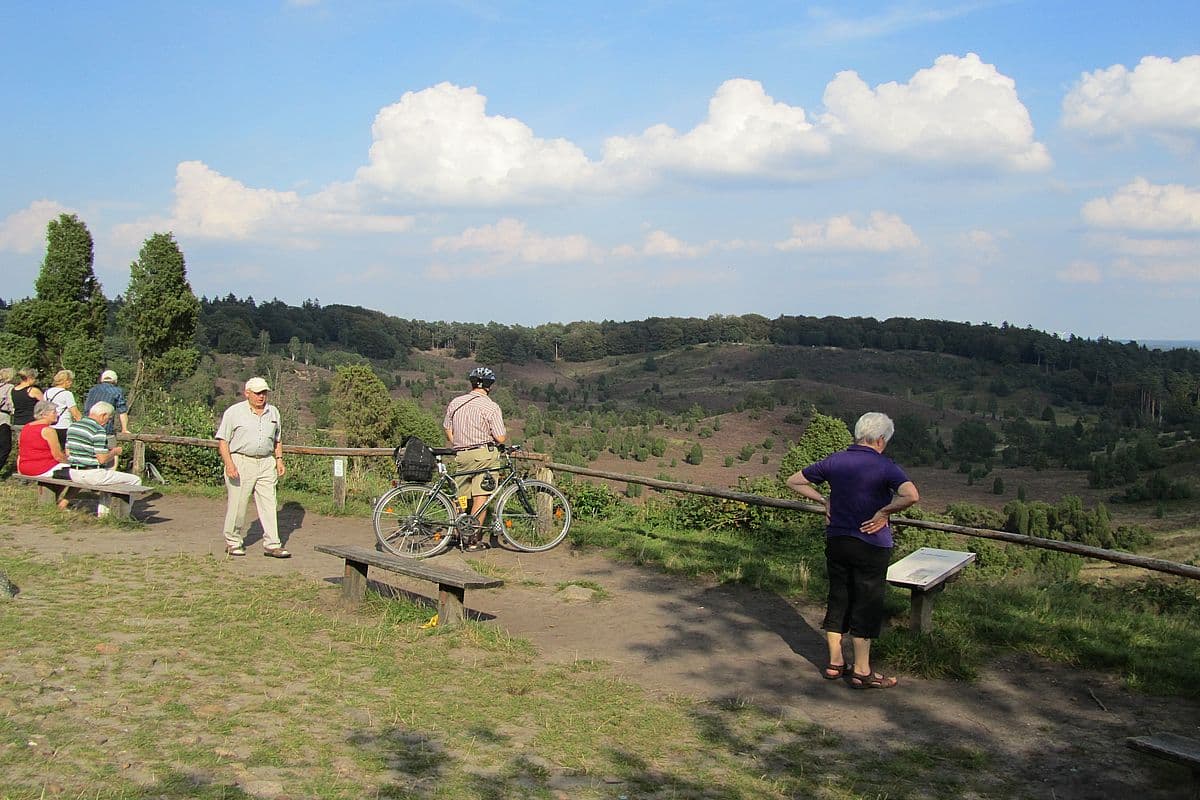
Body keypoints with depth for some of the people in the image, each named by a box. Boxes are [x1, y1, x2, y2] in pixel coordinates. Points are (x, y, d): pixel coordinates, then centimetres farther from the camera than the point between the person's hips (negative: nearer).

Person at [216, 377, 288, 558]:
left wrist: (279, 460, 12)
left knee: (268, 504, 0)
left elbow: (277, 440, 24)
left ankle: (272, 545, 0)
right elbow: (222, 440, -4)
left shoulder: (273, 412, 14)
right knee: (237, 504, 0)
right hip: (241, 463, -4)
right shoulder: (234, 412, -1)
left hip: (266, 463, 4)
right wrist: (229, 464, -14)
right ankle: (233, 542, 15)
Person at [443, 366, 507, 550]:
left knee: (461, 498, 14)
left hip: (461, 456, 5)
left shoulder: (455, 403, 9)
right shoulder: (491, 407, -8)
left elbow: (448, 432, 14)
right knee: (481, 498, -2)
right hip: (484, 454, -5)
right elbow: (500, 438, -10)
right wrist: (505, 434, 12)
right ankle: (473, 540, -3)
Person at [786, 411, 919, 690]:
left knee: (838, 599, 15)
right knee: (866, 604, 4)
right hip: (871, 545, -5)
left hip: (836, 541, 5)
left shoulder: (834, 461, 2)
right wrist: (884, 512, -18)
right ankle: (861, 671, 9)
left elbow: (794, 481, 10)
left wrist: (824, 501, 8)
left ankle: (835, 663, 22)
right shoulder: (883, 466, -13)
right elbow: (911, 495, -30)